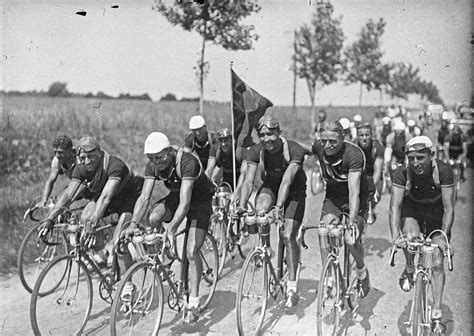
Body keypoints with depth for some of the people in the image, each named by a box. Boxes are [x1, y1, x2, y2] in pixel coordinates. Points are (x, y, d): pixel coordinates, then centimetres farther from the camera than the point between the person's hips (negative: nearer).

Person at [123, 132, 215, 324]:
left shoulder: (187, 162, -36)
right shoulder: (153, 166, -18)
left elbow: (185, 202, -41)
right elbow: (144, 196, -22)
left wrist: (171, 229, -49)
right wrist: (133, 224, -35)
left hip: (200, 200, -5)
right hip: (175, 196, 5)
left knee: (191, 252, -14)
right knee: (154, 218, -27)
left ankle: (193, 302, -2)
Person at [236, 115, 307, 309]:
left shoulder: (295, 150, -29)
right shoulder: (256, 151, -20)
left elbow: (287, 180, -40)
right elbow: (248, 180, -28)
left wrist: (279, 205, -54)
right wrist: (241, 205, -44)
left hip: (294, 190, -3)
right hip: (270, 186, 3)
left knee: (288, 236, -13)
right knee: (260, 211, -32)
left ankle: (292, 286, -3)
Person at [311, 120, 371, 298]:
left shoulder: (354, 155, -30)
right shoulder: (318, 147, -16)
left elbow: (354, 192, -37)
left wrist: (352, 221, -44)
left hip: (355, 201, -4)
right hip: (332, 198, 4)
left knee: (351, 239, -20)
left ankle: (362, 271, 12)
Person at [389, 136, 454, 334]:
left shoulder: (444, 171, -27)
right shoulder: (402, 173, -26)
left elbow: (449, 208, -25)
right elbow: (395, 206, -29)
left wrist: (443, 236, -34)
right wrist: (395, 236, -41)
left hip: (436, 212, 0)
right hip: (412, 209, 0)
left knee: (437, 263, -5)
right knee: (410, 237, -34)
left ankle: (436, 314, 8)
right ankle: (409, 271, -2)